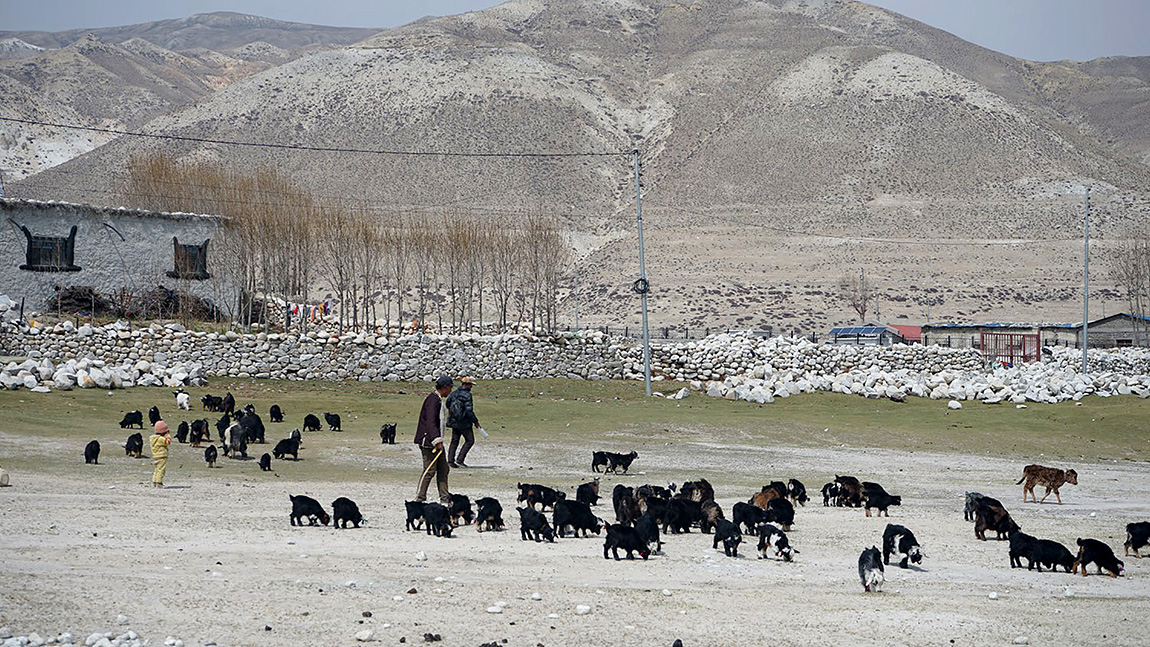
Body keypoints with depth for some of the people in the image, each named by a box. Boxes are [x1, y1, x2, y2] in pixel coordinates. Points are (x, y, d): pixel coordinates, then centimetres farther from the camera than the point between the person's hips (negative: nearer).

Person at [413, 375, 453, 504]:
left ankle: (444, 498, 16)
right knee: (430, 470, -8)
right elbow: (430, 423, -25)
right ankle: (420, 499, -2)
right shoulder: (433, 400, -18)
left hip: (436, 440, 11)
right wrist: (438, 441, -29)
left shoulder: (440, 400, 16)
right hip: (428, 441, -11)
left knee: (443, 469, 11)